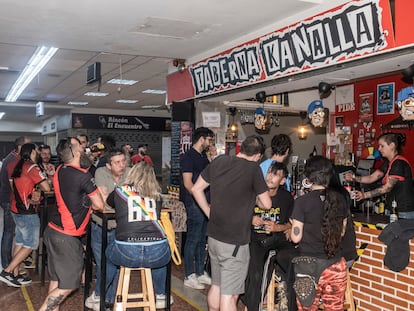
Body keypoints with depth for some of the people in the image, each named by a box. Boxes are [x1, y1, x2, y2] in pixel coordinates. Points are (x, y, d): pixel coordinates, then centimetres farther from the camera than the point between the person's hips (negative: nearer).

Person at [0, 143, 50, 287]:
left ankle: (15, 275, 20)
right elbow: (46, 188, -19)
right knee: (31, 244, -1)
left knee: (20, 242, 15)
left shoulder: (18, 166, 10)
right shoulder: (32, 167, -16)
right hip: (27, 212, -9)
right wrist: (38, 188, 2)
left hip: (16, 209, 9)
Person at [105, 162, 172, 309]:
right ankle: (160, 297, 45)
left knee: (108, 253, 33)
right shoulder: (156, 195, 12)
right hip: (157, 254, 1)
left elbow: (108, 202, 31)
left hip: (126, 253, -1)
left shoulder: (120, 191, 9)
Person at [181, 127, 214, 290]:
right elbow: (188, 184, -16)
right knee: (193, 239, -3)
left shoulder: (204, 156, 17)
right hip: (194, 204, -9)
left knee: (202, 239, 14)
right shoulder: (189, 156, -10)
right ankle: (189, 276, 6)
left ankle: (200, 273, 23)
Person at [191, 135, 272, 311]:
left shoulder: (219, 161, 3)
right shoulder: (253, 168, -13)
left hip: (214, 236, 6)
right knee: (229, 294, 1)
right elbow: (266, 204, -8)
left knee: (216, 285, 21)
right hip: (235, 241, -6)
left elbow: (196, 189, 9)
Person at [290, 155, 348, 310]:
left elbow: (296, 237, -9)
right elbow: (341, 232, 11)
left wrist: (294, 224, 10)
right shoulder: (340, 199, 0)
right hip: (336, 265, 4)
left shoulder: (302, 202, -13)